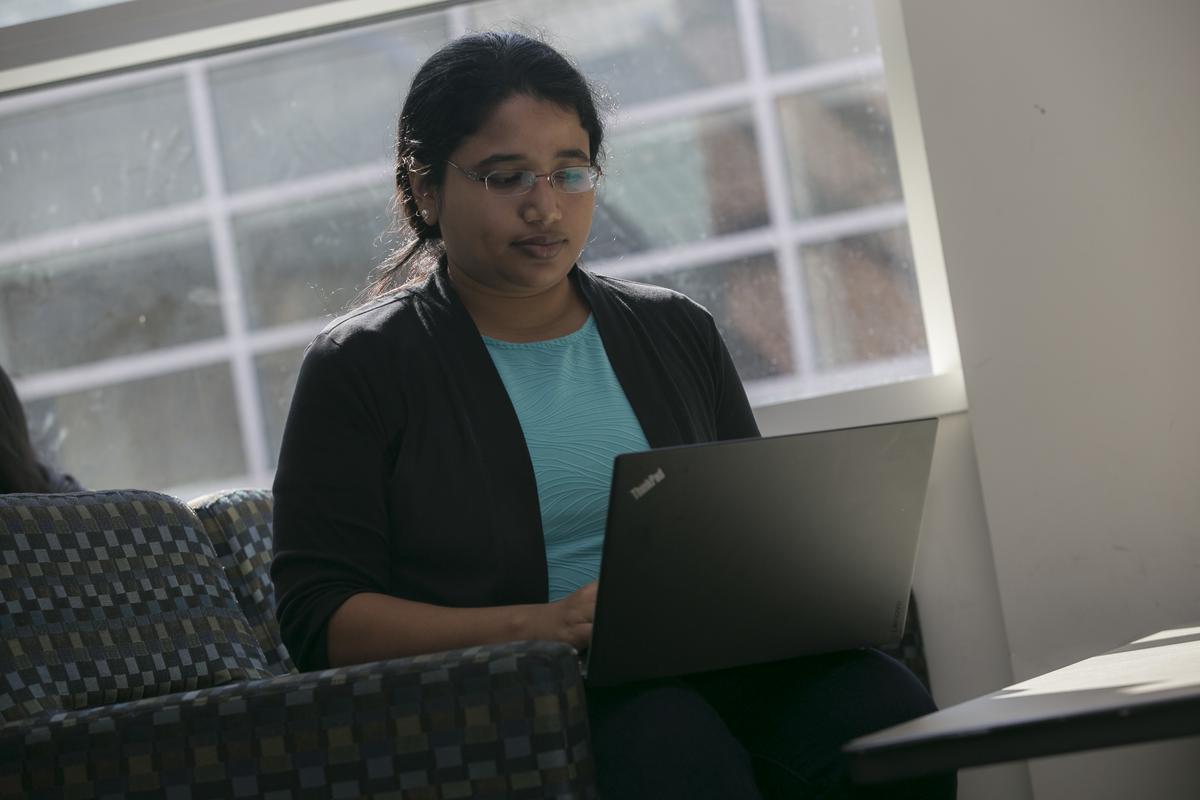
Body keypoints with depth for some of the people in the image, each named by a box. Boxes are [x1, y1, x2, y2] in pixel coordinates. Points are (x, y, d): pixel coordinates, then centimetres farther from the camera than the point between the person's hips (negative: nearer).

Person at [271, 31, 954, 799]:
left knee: (878, 701, -28)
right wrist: (537, 626, -17)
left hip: (710, 665, 5)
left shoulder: (676, 331, 19)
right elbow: (321, 614, -3)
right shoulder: (359, 367, 5)